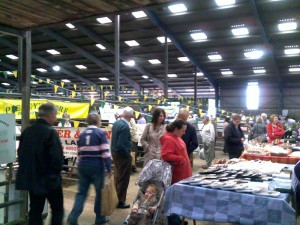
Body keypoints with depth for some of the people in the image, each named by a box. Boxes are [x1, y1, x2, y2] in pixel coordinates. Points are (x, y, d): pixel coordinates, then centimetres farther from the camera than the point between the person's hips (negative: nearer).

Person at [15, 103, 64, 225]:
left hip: (31, 178, 6)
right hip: (49, 179, -6)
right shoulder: (50, 132, -19)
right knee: (57, 209, 10)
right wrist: (56, 171, -4)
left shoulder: (27, 131, 3)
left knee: (35, 210, 15)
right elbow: (57, 157, -22)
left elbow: (20, 153, 10)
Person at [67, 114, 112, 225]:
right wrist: (109, 168, -9)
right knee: (100, 191, 10)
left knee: (81, 192, 12)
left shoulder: (82, 134, 13)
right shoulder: (100, 133, -5)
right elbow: (105, 152, -12)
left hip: (83, 165, 5)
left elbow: (79, 153, 17)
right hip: (97, 166, -5)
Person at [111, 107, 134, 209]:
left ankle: (116, 198, 36)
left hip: (114, 152, 9)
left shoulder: (116, 123, 3)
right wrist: (128, 154, -15)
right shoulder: (125, 127, -24)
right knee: (123, 178, 4)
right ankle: (120, 201, 14)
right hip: (122, 154, -9)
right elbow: (121, 145, -27)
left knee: (117, 176, 22)